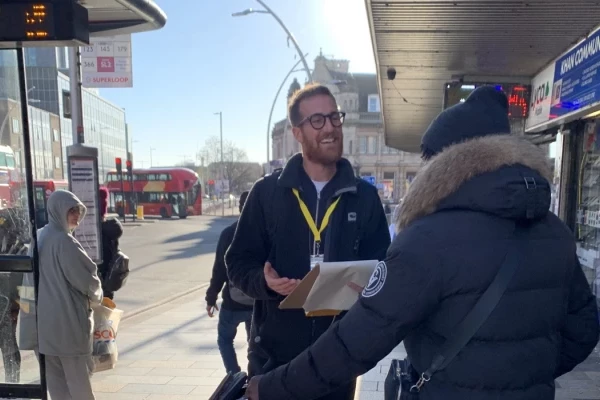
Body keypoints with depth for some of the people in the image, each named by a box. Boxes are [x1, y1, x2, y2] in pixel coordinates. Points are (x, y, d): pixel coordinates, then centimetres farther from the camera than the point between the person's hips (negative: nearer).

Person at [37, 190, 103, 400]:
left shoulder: (39, 237, 9)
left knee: (55, 374, 15)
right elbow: (86, 276, -16)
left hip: (45, 316, 9)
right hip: (68, 316, -8)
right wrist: (97, 296, 3)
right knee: (78, 374, 5)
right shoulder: (63, 240, -19)